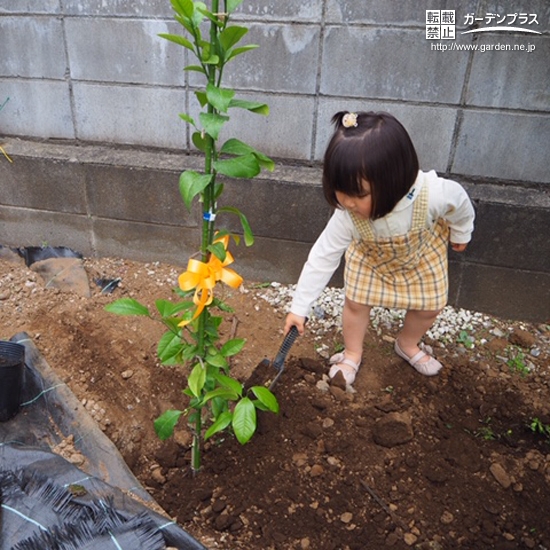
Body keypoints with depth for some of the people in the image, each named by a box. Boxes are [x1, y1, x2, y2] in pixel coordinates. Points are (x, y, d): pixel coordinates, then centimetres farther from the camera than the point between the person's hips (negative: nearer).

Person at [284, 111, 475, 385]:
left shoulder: (433, 193, -44)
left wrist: (461, 232, 3)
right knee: (356, 302, 5)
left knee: (429, 308, 13)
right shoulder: (347, 214, -40)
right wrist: (299, 308, -23)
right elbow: (322, 258, -28)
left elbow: (460, 203, -19)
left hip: (422, 253, 1)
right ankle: (352, 353, 36)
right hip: (370, 257, 0)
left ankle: (407, 345, 46)